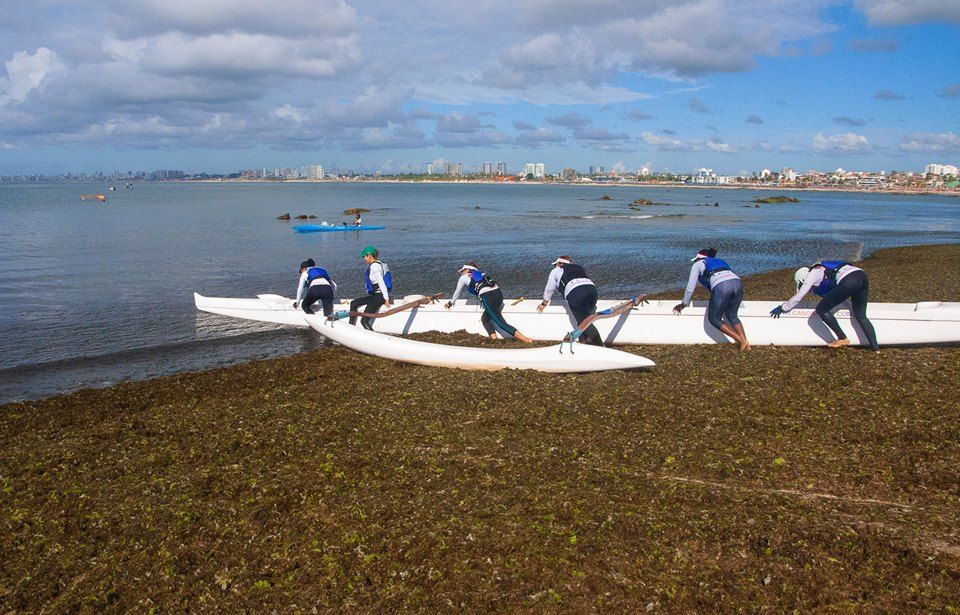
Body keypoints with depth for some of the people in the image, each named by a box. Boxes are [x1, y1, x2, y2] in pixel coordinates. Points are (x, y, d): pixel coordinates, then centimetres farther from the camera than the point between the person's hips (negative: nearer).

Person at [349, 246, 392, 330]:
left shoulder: (374, 266, -15)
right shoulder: (377, 264, 16)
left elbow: (381, 282, -22)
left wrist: (386, 299, -25)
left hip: (379, 296, -11)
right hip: (375, 295, 11)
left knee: (364, 320, -16)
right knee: (353, 303, 17)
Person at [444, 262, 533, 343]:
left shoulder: (463, 278, 19)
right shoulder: (480, 274, 34)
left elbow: (457, 293, 32)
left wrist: (450, 303, 50)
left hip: (488, 297, -7)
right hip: (498, 292, 7)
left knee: (501, 323, -9)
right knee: (485, 318, 21)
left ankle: (526, 340, -20)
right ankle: (493, 338, 1)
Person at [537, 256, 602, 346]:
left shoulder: (556, 271, 27)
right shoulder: (579, 268, 39)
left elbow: (549, 290, 37)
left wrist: (544, 304, 54)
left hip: (575, 292, -5)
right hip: (592, 287, 5)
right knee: (585, 319, 18)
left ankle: (599, 345, -13)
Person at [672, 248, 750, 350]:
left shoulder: (698, 264, 24)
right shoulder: (720, 261, 39)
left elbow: (690, 287, 23)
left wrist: (683, 304, 36)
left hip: (721, 286, -6)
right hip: (737, 283, 6)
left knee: (714, 319, 10)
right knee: (732, 316, 23)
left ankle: (741, 341, -1)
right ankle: (746, 343, 7)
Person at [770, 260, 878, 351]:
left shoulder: (812, 274, 11)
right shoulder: (822, 270, 34)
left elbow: (798, 297, 13)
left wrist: (782, 308, 24)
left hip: (849, 280, -9)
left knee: (821, 309, 1)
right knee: (860, 316, 16)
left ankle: (842, 339, 3)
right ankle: (875, 347, 7)